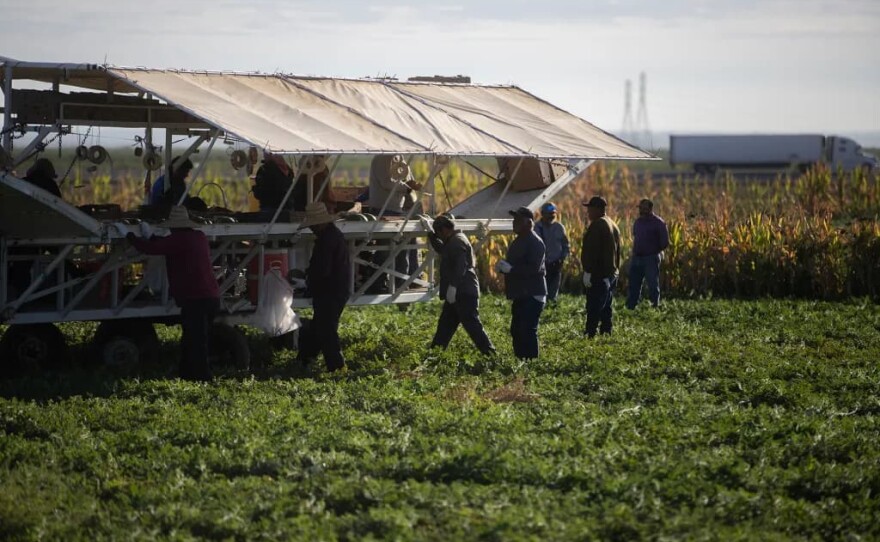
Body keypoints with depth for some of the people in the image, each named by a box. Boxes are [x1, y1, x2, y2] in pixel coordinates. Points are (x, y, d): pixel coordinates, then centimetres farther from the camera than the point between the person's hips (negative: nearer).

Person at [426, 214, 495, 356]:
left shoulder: (457, 242, -13)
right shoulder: (453, 241, 21)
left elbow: (460, 266, -24)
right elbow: (441, 249, 42)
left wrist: (453, 286, -28)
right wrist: (430, 232, 41)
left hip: (464, 293, -11)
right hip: (459, 293, 11)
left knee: (472, 325, -12)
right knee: (445, 324, 15)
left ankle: (490, 353, -12)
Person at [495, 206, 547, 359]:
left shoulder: (535, 242, -13)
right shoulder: (519, 241, 18)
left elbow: (533, 268, -23)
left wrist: (510, 269, -23)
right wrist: (503, 267, 5)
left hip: (532, 295, -10)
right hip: (521, 295, 10)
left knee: (528, 331, -13)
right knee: (516, 330, 11)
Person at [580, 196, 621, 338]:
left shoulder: (596, 225, -15)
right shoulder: (613, 225, 16)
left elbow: (591, 251, -20)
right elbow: (617, 251, 21)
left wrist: (587, 272, -20)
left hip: (598, 274, -10)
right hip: (612, 273, 10)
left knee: (593, 309, -11)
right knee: (606, 308, 14)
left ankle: (591, 334, -14)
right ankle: (606, 333, 16)